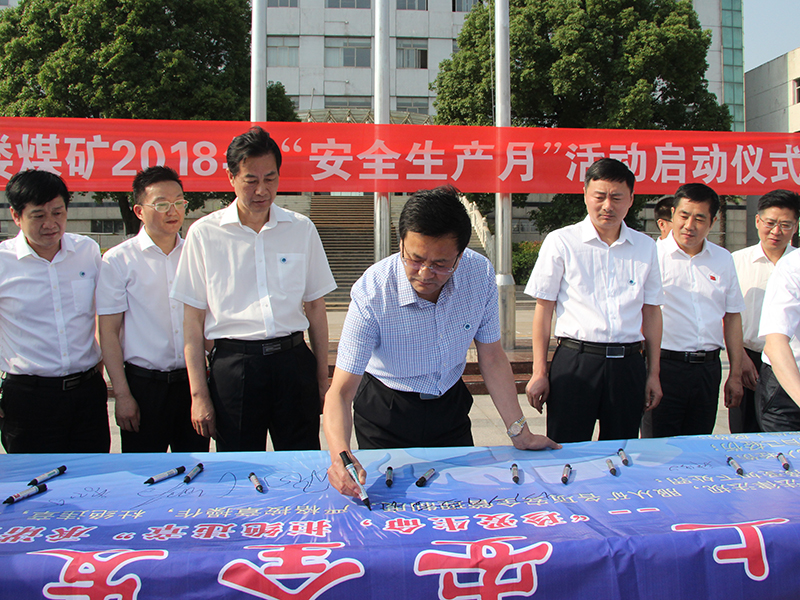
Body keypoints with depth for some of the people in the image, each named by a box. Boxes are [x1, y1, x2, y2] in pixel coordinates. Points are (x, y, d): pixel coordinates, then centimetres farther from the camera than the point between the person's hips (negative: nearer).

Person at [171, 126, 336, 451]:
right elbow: (193, 319, 2)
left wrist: (322, 379, 9)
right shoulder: (204, 233, 1)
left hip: (294, 362, 2)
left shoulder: (302, 229, 6)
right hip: (234, 365, -1)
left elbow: (315, 307, 11)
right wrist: (198, 394, -1)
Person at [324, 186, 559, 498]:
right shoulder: (371, 292, -30)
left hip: (450, 404, 3)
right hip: (385, 412, -3)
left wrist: (520, 433, -8)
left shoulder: (480, 273, -21)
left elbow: (491, 357, -8)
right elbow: (341, 390, -30)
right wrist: (340, 454, -49)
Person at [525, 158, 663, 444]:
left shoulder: (646, 247, 10)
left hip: (628, 365, 3)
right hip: (575, 363, -3)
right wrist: (539, 372, -3)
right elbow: (543, 307, 0)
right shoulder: (561, 242, -1)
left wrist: (653, 373, 12)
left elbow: (651, 311, 14)